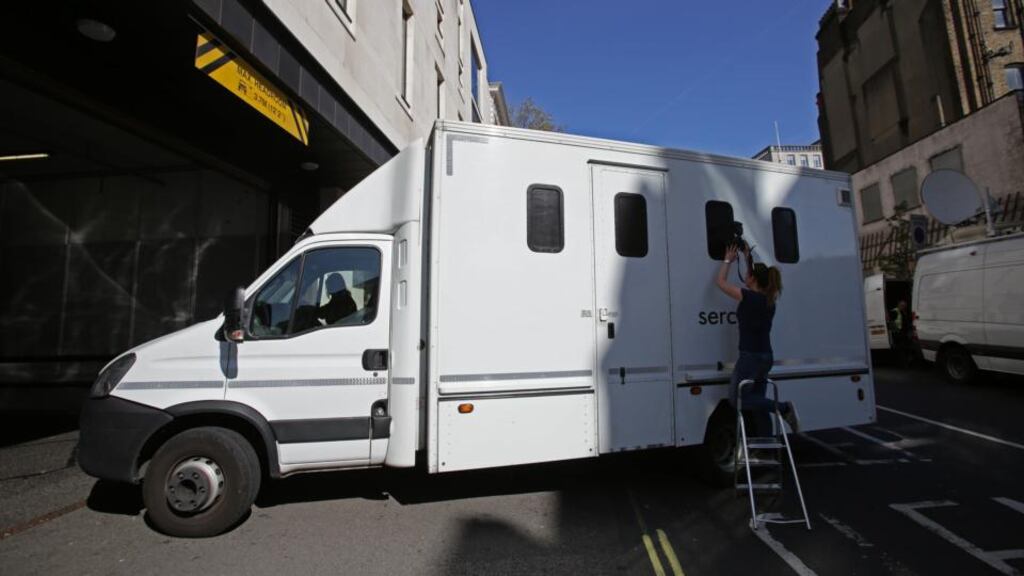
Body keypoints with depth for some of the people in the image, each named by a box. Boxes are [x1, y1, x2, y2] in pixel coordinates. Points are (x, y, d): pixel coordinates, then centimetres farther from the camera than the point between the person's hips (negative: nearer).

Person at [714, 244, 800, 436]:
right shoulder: (768, 298, 8)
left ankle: (783, 408, -9)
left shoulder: (750, 297, -14)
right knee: (758, 402, 12)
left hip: (751, 357, -8)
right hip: (766, 357, 9)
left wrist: (728, 260, 9)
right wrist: (748, 258, 27)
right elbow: (755, 279, 27)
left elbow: (721, 282, -4)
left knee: (737, 399, -1)